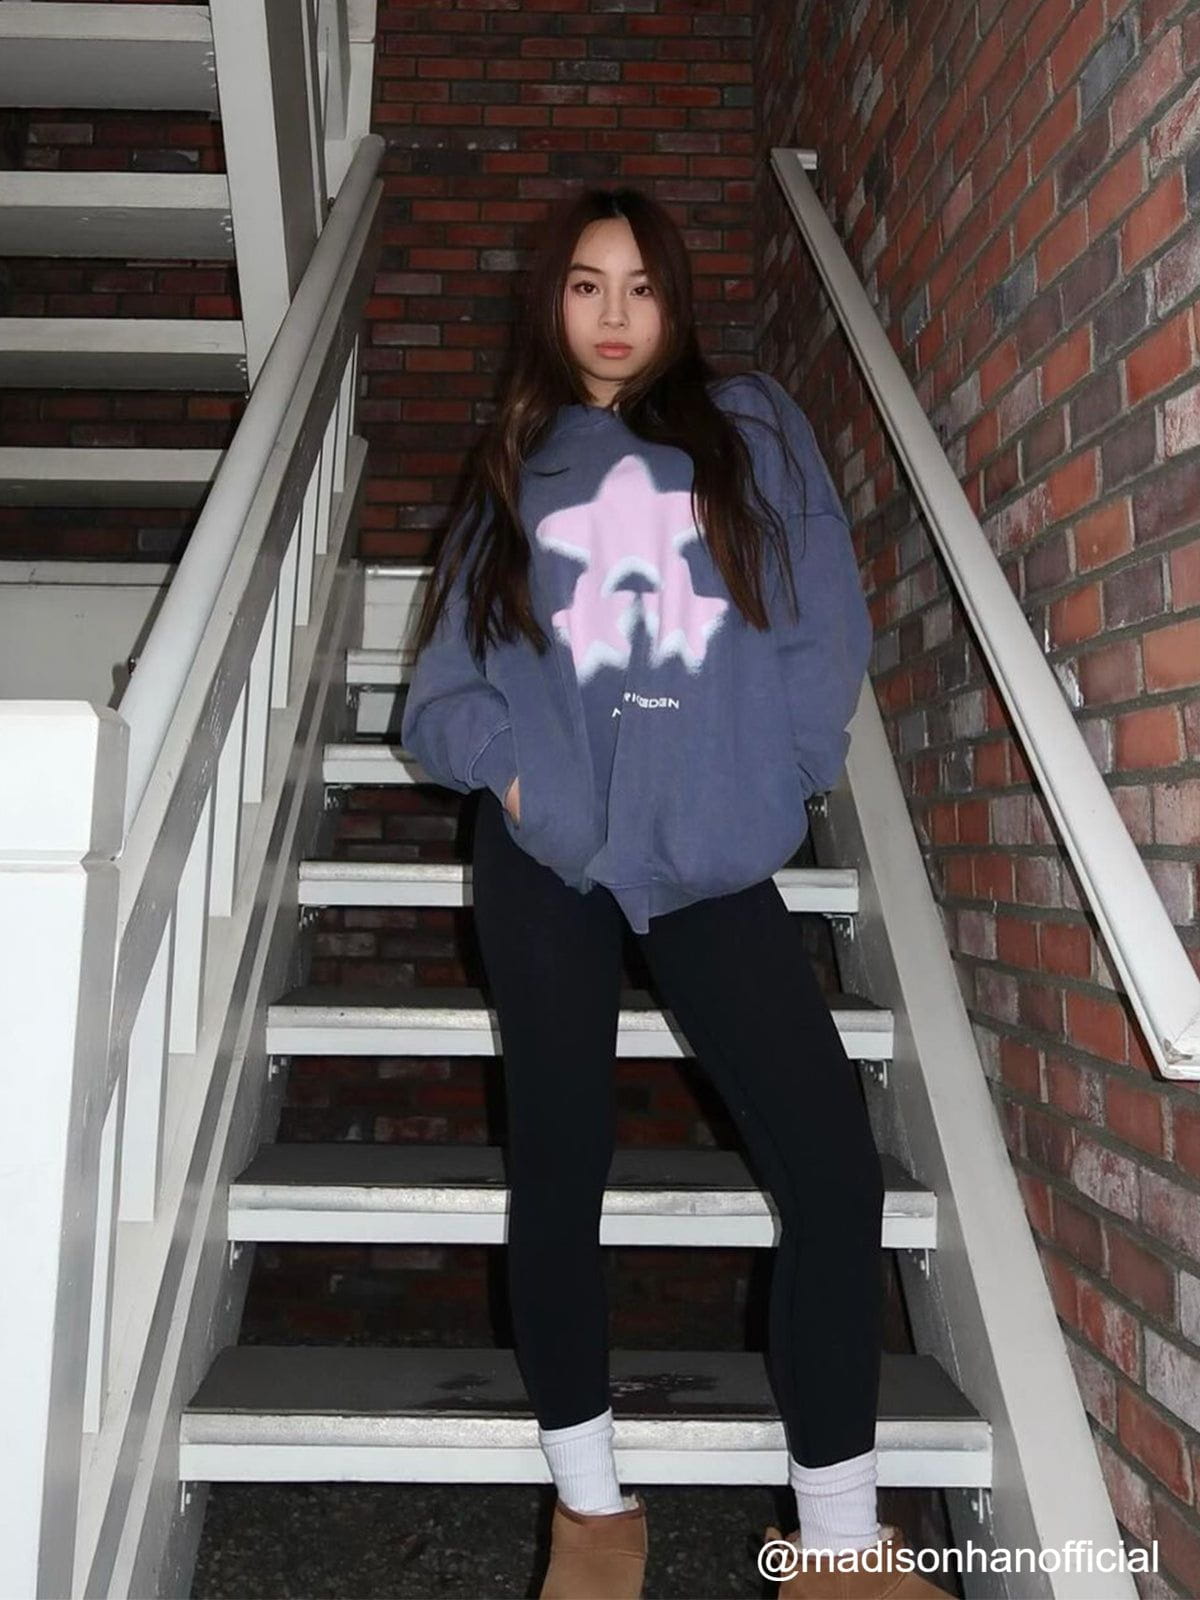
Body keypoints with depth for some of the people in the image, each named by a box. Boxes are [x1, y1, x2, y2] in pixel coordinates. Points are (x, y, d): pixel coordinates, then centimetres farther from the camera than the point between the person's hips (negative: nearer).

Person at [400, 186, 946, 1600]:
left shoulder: (750, 428, 12)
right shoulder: (513, 470, 16)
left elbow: (827, 631, 4)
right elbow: (446, 673, 10)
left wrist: (761, 780, -6)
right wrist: (504, 765, -8)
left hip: (716, 863, 0)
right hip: (551, 862, 1)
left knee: (835, 1171, -9)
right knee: (558, 1173, 3)